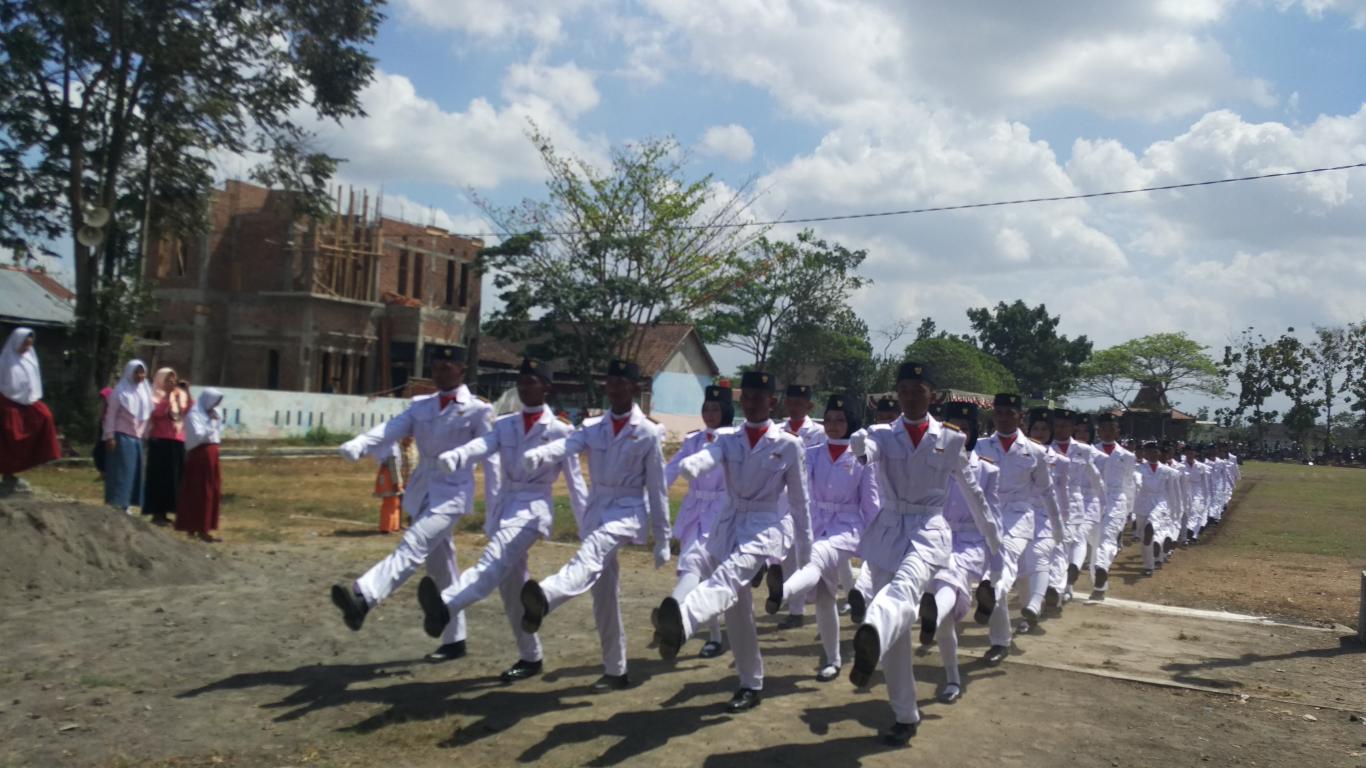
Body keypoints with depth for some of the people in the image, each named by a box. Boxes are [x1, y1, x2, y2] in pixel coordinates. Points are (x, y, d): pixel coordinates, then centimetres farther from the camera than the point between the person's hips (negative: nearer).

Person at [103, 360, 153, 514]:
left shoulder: (145, 391, 10)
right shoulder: (120, 391, -6)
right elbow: (111, 415, -8)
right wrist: (110, 436, -13)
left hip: (137, 438, 6)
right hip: (122, 437, -6)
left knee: (134, 472, 7)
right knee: (120, 472, -5)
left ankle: (126, 505, 14)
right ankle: (116, 505, -1)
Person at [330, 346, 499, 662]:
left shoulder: (478, 410, -3)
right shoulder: (421, 405, 12)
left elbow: (490, 460, -3)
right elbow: (390, 429, -4)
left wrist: (494, 509, -5)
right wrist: (357, 445, -25)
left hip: (452, 492, -6)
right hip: (422, 491, 6)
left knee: (412, 546, -26)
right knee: (440, 567, 12)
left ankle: (362, 598, -47)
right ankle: (454, 640, 21)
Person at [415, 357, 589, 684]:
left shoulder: (560, 430, -1)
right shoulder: (505, 425, 11)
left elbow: (575, 482, 0)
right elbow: (481, 446, -9)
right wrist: (454, 457, -33)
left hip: (533, 508, -6)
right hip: (504, 506, 7)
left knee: (494, 562, -31)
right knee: (511, 588, 11)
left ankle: (444, 606, -56)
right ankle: (530, 658, 24)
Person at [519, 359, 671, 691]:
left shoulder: (648, 433, -4)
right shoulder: (593, 427, 7)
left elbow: (657, 488, -1)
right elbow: (567, 444, -14)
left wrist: (662, 540, 1)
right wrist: (538, 454, -39)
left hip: (628, 511, -5)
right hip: (595, 511, 5)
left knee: (591, 551, -37)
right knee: (603, 595, 8)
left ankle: (545, 598, -64)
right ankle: (615, 671, 21)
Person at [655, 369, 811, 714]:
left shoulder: (789, 445, 0)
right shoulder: (728, 440, 9)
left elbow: (799, 501, 6)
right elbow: (707, 456, -15)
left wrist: (805, 554, 10)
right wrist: (690, 465, -41)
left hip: (766, 526, -5)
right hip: (728, 524, 6)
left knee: (728, 575, -34)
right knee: (736, 610, 9)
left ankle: (682, 624, -64)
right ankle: (751, 685, 24)